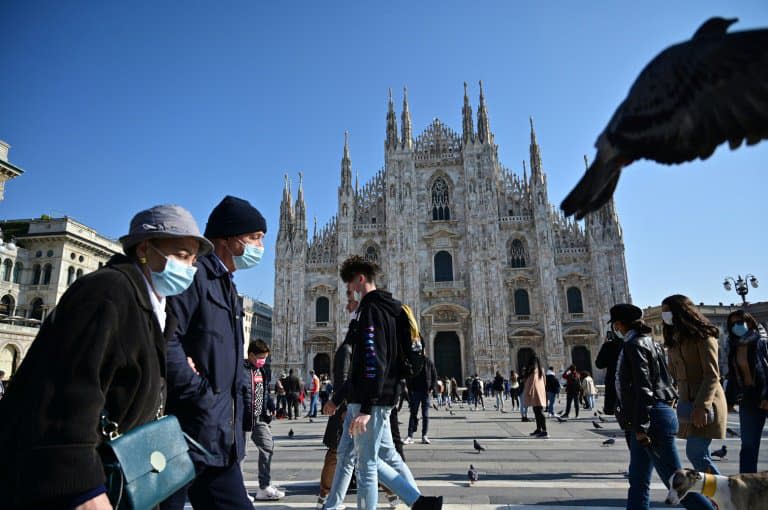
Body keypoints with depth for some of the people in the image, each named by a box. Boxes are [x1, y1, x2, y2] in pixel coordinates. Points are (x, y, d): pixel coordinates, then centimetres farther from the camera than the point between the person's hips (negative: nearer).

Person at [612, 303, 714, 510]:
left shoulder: (634, 345, -14)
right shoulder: (649, 342, 15)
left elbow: (643, 388, -20)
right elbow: (666, 379, 17)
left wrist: (641, 427, -19)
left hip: (652, 419, -10)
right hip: (648, 420, 10)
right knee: (638, 481, 13)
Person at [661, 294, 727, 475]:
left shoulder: (702, 336, -8)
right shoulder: (674, 339, 13)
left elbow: (712, 375, -15)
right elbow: (673, 374, 13)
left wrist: (702, 406, -22)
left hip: (706, 402, -7)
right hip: (687, 402, 7)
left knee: (695, 453, -10)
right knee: (700, 454, 8)